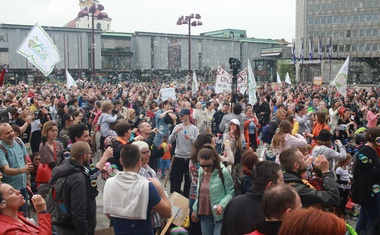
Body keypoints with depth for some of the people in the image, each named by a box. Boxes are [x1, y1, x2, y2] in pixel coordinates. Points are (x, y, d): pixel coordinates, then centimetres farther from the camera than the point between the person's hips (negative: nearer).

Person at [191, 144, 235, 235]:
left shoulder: (223, 172, -16)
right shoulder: (201, 171, 4)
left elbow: (230, 193, -11)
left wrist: (222, 205, -25)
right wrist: (195, 209, 15)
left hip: (220, 216, -6)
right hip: (204, 215, 6)